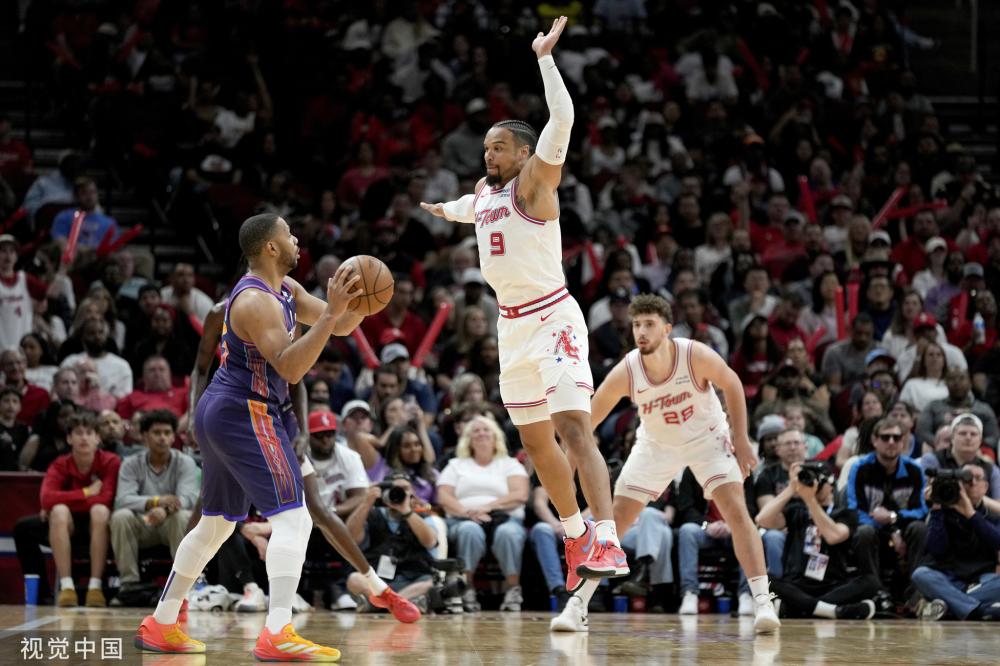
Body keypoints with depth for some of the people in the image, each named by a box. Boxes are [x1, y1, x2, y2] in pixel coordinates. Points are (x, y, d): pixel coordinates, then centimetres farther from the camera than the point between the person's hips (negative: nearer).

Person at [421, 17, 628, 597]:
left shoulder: (535, 181, -8)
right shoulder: (485, 193, 13)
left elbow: (562, 119, -25)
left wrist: (546, 56, -26)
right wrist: (443, 209, 59)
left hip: (553, 319, -8)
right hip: (513, 326, 8)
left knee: (573, 426, -21)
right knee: (537, 441, 13)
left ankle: (608, 544, -31)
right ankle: (576, 536, 29)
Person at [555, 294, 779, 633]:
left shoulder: (697, 356, -29)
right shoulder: (625, 372, -26)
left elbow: (732, 384, -10)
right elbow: (586, 422, -19)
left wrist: (741, 440, -9)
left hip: (707, 438, -1)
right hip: (656, 444, 1)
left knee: (737, 511, -18)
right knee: (614, 520, -4)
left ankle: (762, 602, -17)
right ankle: (577, 605, 5)